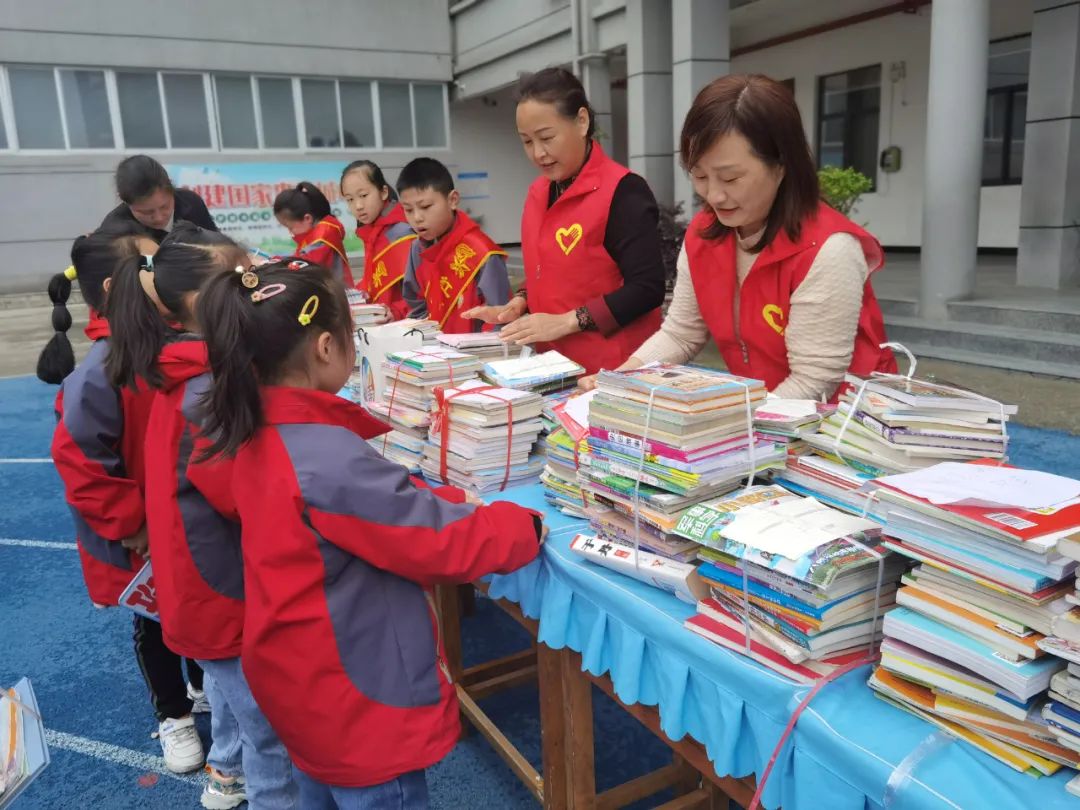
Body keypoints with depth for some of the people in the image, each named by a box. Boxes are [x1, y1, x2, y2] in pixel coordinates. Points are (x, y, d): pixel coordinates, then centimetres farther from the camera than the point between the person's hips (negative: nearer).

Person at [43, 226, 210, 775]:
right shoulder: (100, 373, -28)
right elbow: (78, 463, -25)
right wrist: (133, 528, -19)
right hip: (142, 541, -5)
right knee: (156, 624, 17)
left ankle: (206, 689, 48)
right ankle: (173, 715, 40)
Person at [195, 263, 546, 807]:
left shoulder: (259, 435, -1)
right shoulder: (328, 460, -31)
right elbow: (439, 541, -24)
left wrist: (449, 501, 2)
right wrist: (525, 527, -10)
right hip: (357, 700, -9)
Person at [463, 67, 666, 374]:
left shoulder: (622, 191, -14)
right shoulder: (538, 192, 8)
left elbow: (647, 289, -19)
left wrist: (566, 322, -21)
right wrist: (520, 304, 2)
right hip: (554, 363, 7)